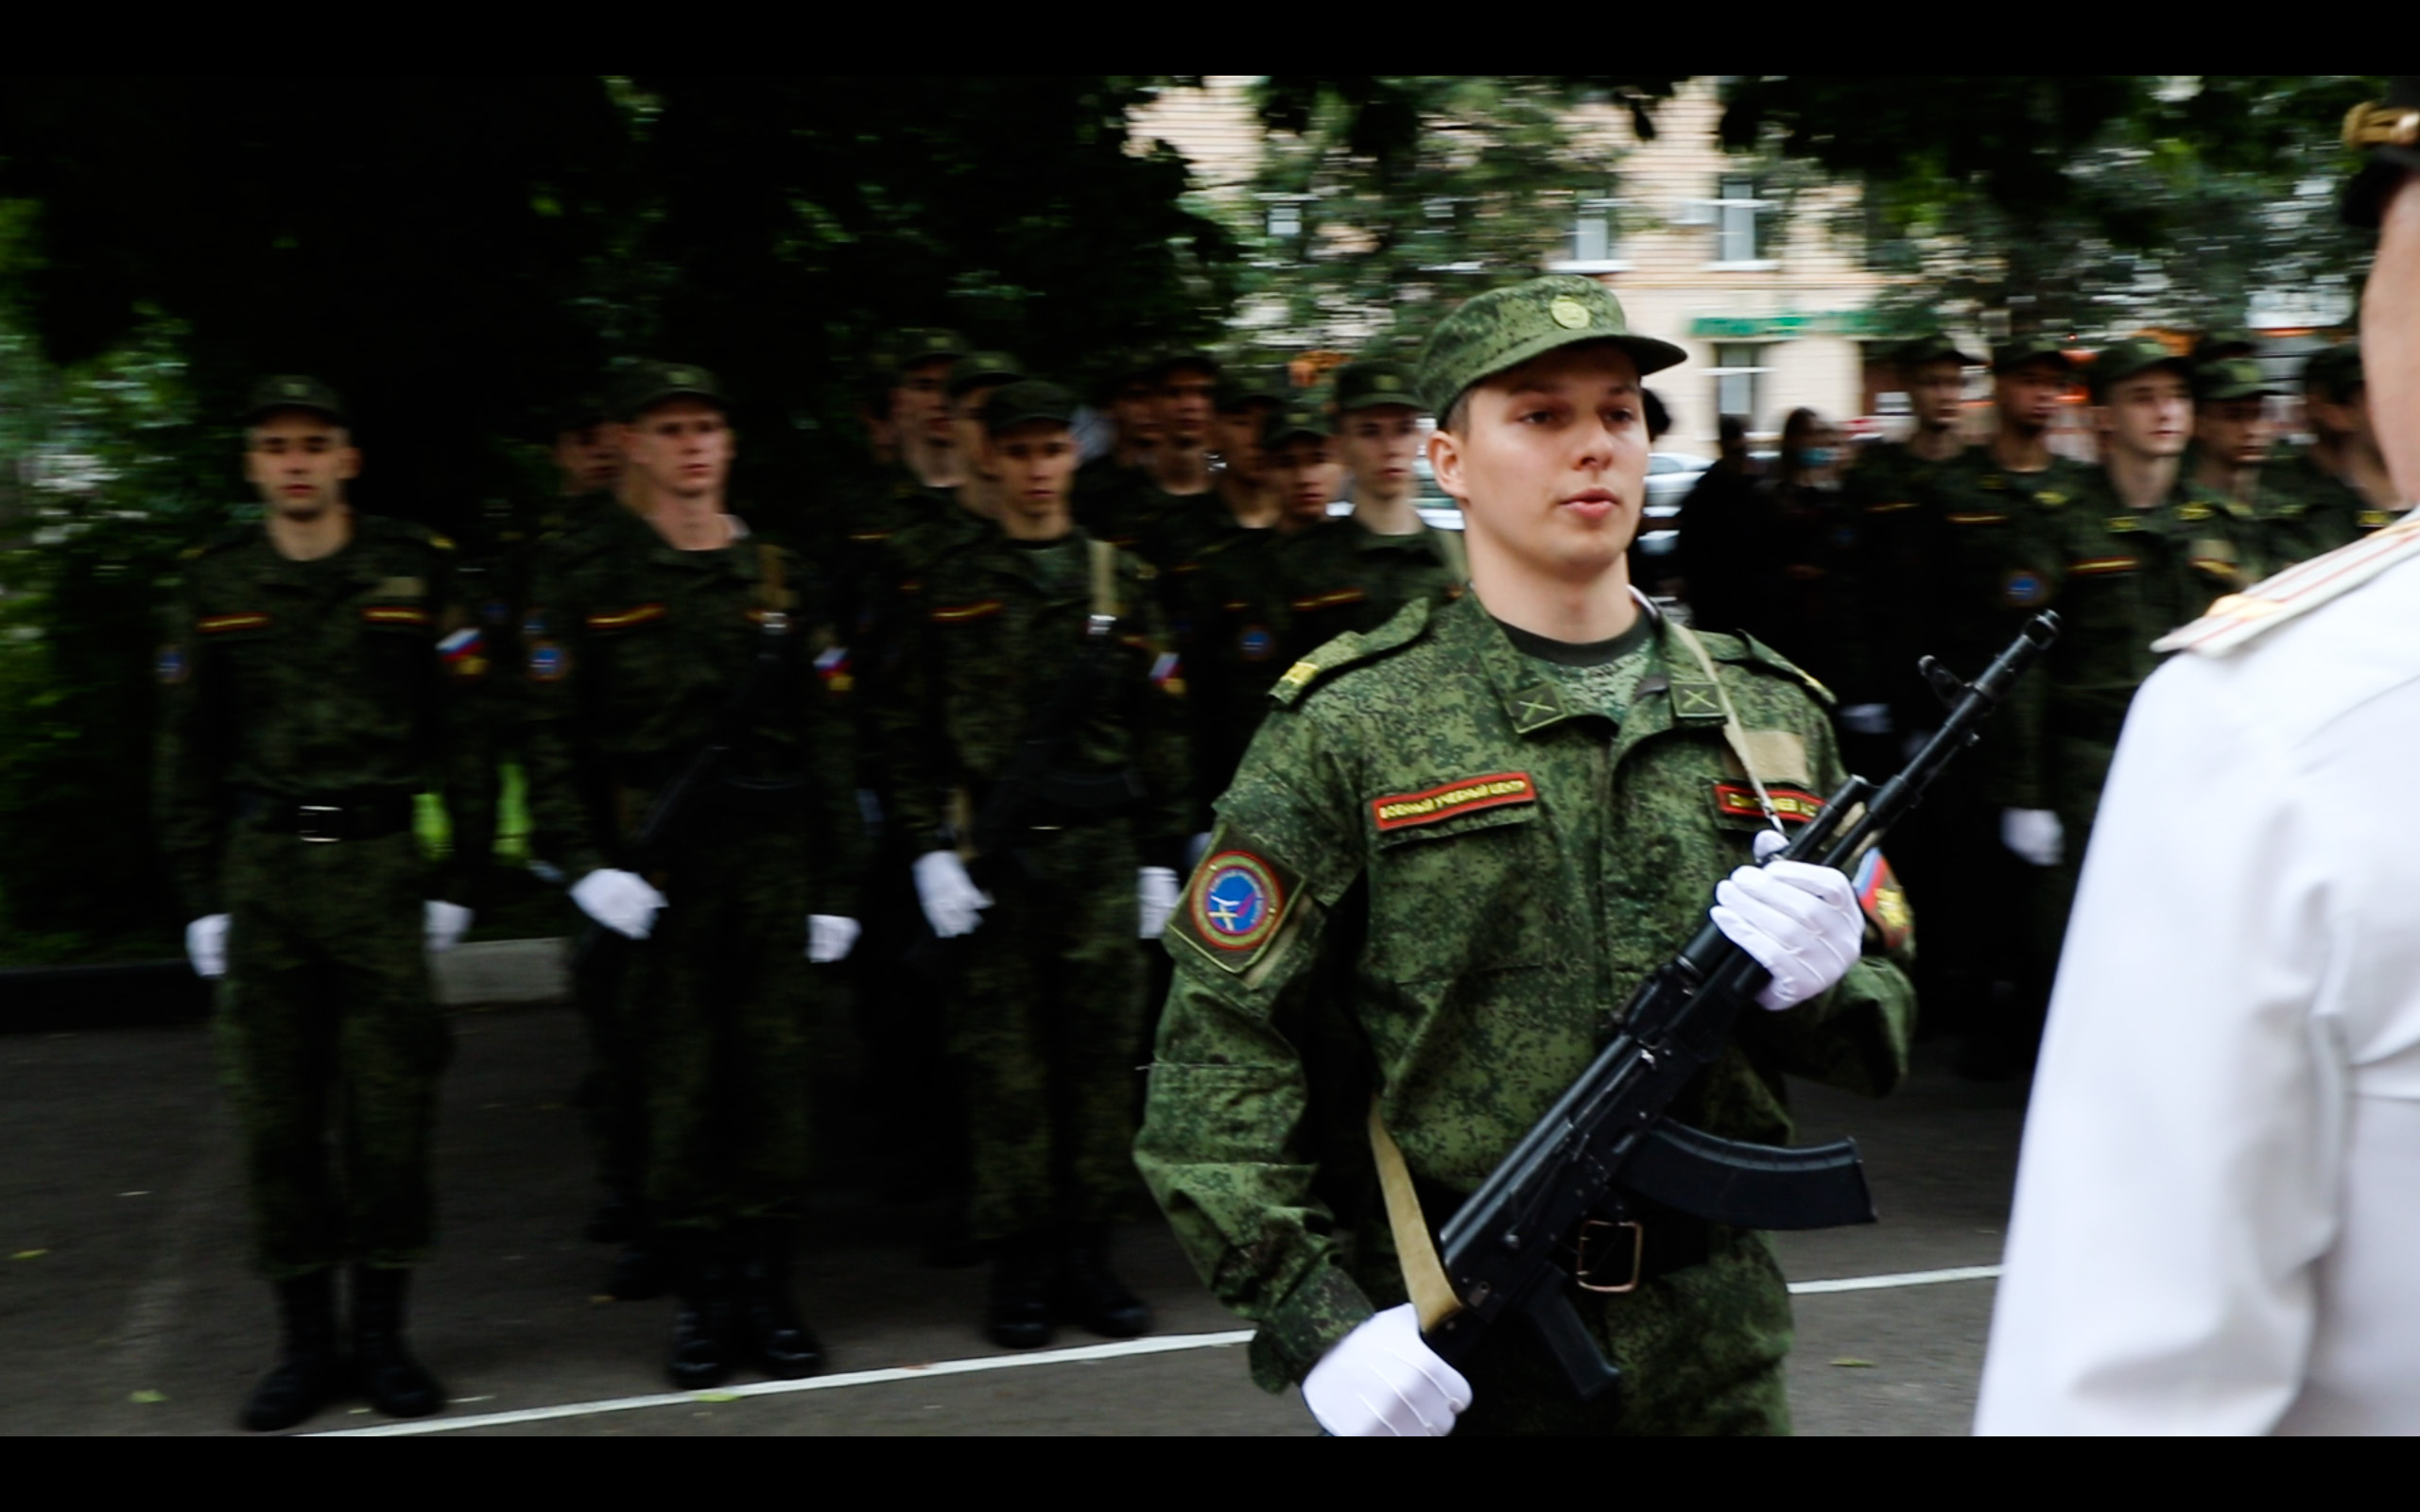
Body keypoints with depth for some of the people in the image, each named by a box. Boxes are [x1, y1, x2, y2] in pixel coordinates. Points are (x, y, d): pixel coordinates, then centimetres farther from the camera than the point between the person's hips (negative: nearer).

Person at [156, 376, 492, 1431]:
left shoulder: (412, 571, 2)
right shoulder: (213, 583, 7)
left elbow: (463, 735, 4)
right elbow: (187, 751, 12)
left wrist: (458, 880, -1)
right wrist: (200, 896, 6)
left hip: (380, 866, -2)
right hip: (261, 870, 2)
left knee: (389, 1113, 0)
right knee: (276, 1117, 3)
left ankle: (382, 1334, 14)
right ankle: (306, 1343, 14)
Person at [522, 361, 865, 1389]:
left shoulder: (776, 573, 10)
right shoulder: (584, 576, 3)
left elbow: (825, 732, 9)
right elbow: (553, 736, -2)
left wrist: (837, 880, 4)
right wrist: (584, 862, -14)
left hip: (773, 860, 2)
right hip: (657, 869, -2)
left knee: (773, 1079, 5)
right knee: (676, 1090, 1)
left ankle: (767, 1293, 16)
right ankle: (700, 1298, 13)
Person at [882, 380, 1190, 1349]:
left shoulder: (1119, 581, 9)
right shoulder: (951, 589, 6)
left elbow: (1159, 729, 9)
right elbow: (909, 734, 5)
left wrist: (1160, 857, 5)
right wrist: (931, 849, -5)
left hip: (1102, 854, 1)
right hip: (991, 860, -1)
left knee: (1099, 1052, 4)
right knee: (1003, 1061, 1)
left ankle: (1086, 1254, 14)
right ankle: (1021, 1261, 10)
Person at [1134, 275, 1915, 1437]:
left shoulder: (1771, 716, 5)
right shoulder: (1349, 728, -7)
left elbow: (1880, 1030, 10)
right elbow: (1220, 1049, -11)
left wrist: (1815, 981, -13)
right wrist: (1312, 1317, -20)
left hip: (1710, 1346, 4)